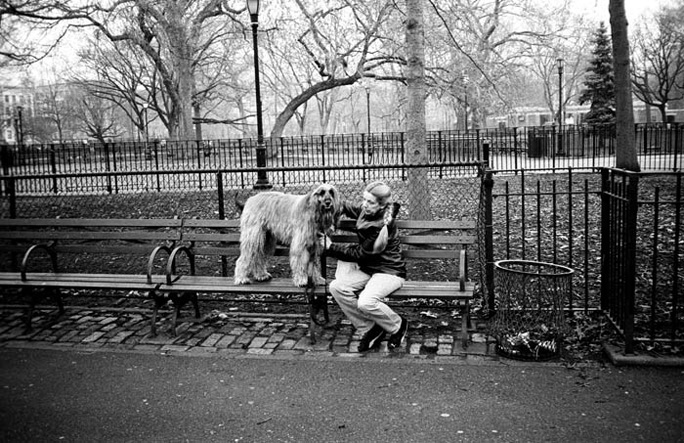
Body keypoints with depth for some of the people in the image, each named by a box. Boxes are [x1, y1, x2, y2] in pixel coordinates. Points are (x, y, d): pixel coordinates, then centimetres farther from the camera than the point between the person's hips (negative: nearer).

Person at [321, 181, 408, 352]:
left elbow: (359, 254, -18)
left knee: (365, 302, -34)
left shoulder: (383, 226, -24)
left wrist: (331, 247, -11)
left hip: (389, 271, -8)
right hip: (368, 268, 8)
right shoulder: (367, 211, -1)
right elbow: (353, 209, 27)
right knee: (337, 287, -18)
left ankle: (398, 326, 0)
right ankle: (369, 329, -4)